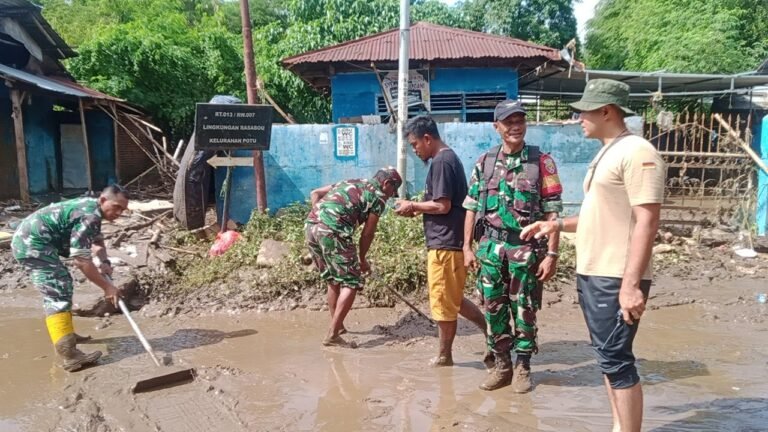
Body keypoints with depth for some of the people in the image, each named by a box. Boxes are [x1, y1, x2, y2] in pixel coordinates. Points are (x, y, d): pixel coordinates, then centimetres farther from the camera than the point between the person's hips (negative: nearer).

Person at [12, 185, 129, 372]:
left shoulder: (91, 209, 11)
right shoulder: (89, 216, -22)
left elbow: (97, 241, 23)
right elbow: (80, 259, -24)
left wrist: (104, 262, 2)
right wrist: (106, 286, -18)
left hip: (28, 239, 11)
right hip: (33, 243, -11)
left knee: (60, 285, 22)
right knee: (58, 294, -16)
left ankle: (65, 334, 35)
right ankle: (68, 355, -23)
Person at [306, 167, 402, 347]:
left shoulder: (350, 182, 29)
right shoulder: (378, 196, 7)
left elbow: (315, 194, 23)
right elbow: (367, 233, 8)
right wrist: (362, 259, 21)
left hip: (311, 226, 8)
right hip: (333, 231, -8)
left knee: (333, 280, 22)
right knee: (351, 282, 1)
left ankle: (337, 325, 32)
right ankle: (332, 335, -4)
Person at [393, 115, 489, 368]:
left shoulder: (440, 162, -15)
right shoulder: (449, 158, 16)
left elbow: (442, 206, -21)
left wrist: (413, 206, -7)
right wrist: (419, 210, 10)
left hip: (445, 244, -10)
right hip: (449, 242, 10)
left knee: (443, 304, 4)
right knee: (454, 300, 19)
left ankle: (444, 357, 17)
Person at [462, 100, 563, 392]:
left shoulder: (542, 162, -2)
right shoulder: (484, 163, 6)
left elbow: (552, 211, -5)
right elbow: (472, 208, 8)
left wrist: (551, 253, -10)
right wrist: (467, 247, 4)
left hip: (526, 248, -3)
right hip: (490, 247, 3)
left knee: (524, 311, 6)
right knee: (493, 309, 9)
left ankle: (522, 368, 22)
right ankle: (501, 366, 24)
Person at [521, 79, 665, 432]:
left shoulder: (637, 152, -13)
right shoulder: (606, 154, 17)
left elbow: (647, 221, -20)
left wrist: (631, 283, -25)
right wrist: (557, 224, 14)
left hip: (617, 279, -10)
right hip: (591, 274, 10)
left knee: (616, 360, -4)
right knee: (607, 357, 16)